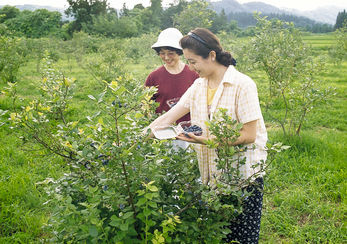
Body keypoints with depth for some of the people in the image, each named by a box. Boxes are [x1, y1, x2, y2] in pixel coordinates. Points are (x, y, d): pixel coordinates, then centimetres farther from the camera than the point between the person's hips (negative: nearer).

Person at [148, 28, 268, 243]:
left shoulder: (242, 85, -15)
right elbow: (170, 116, 6)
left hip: (244, 175, -6)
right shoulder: (199, 85, 7)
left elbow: (249, 135, -18)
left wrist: (207, 140, -24)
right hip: (214, 175, 6)